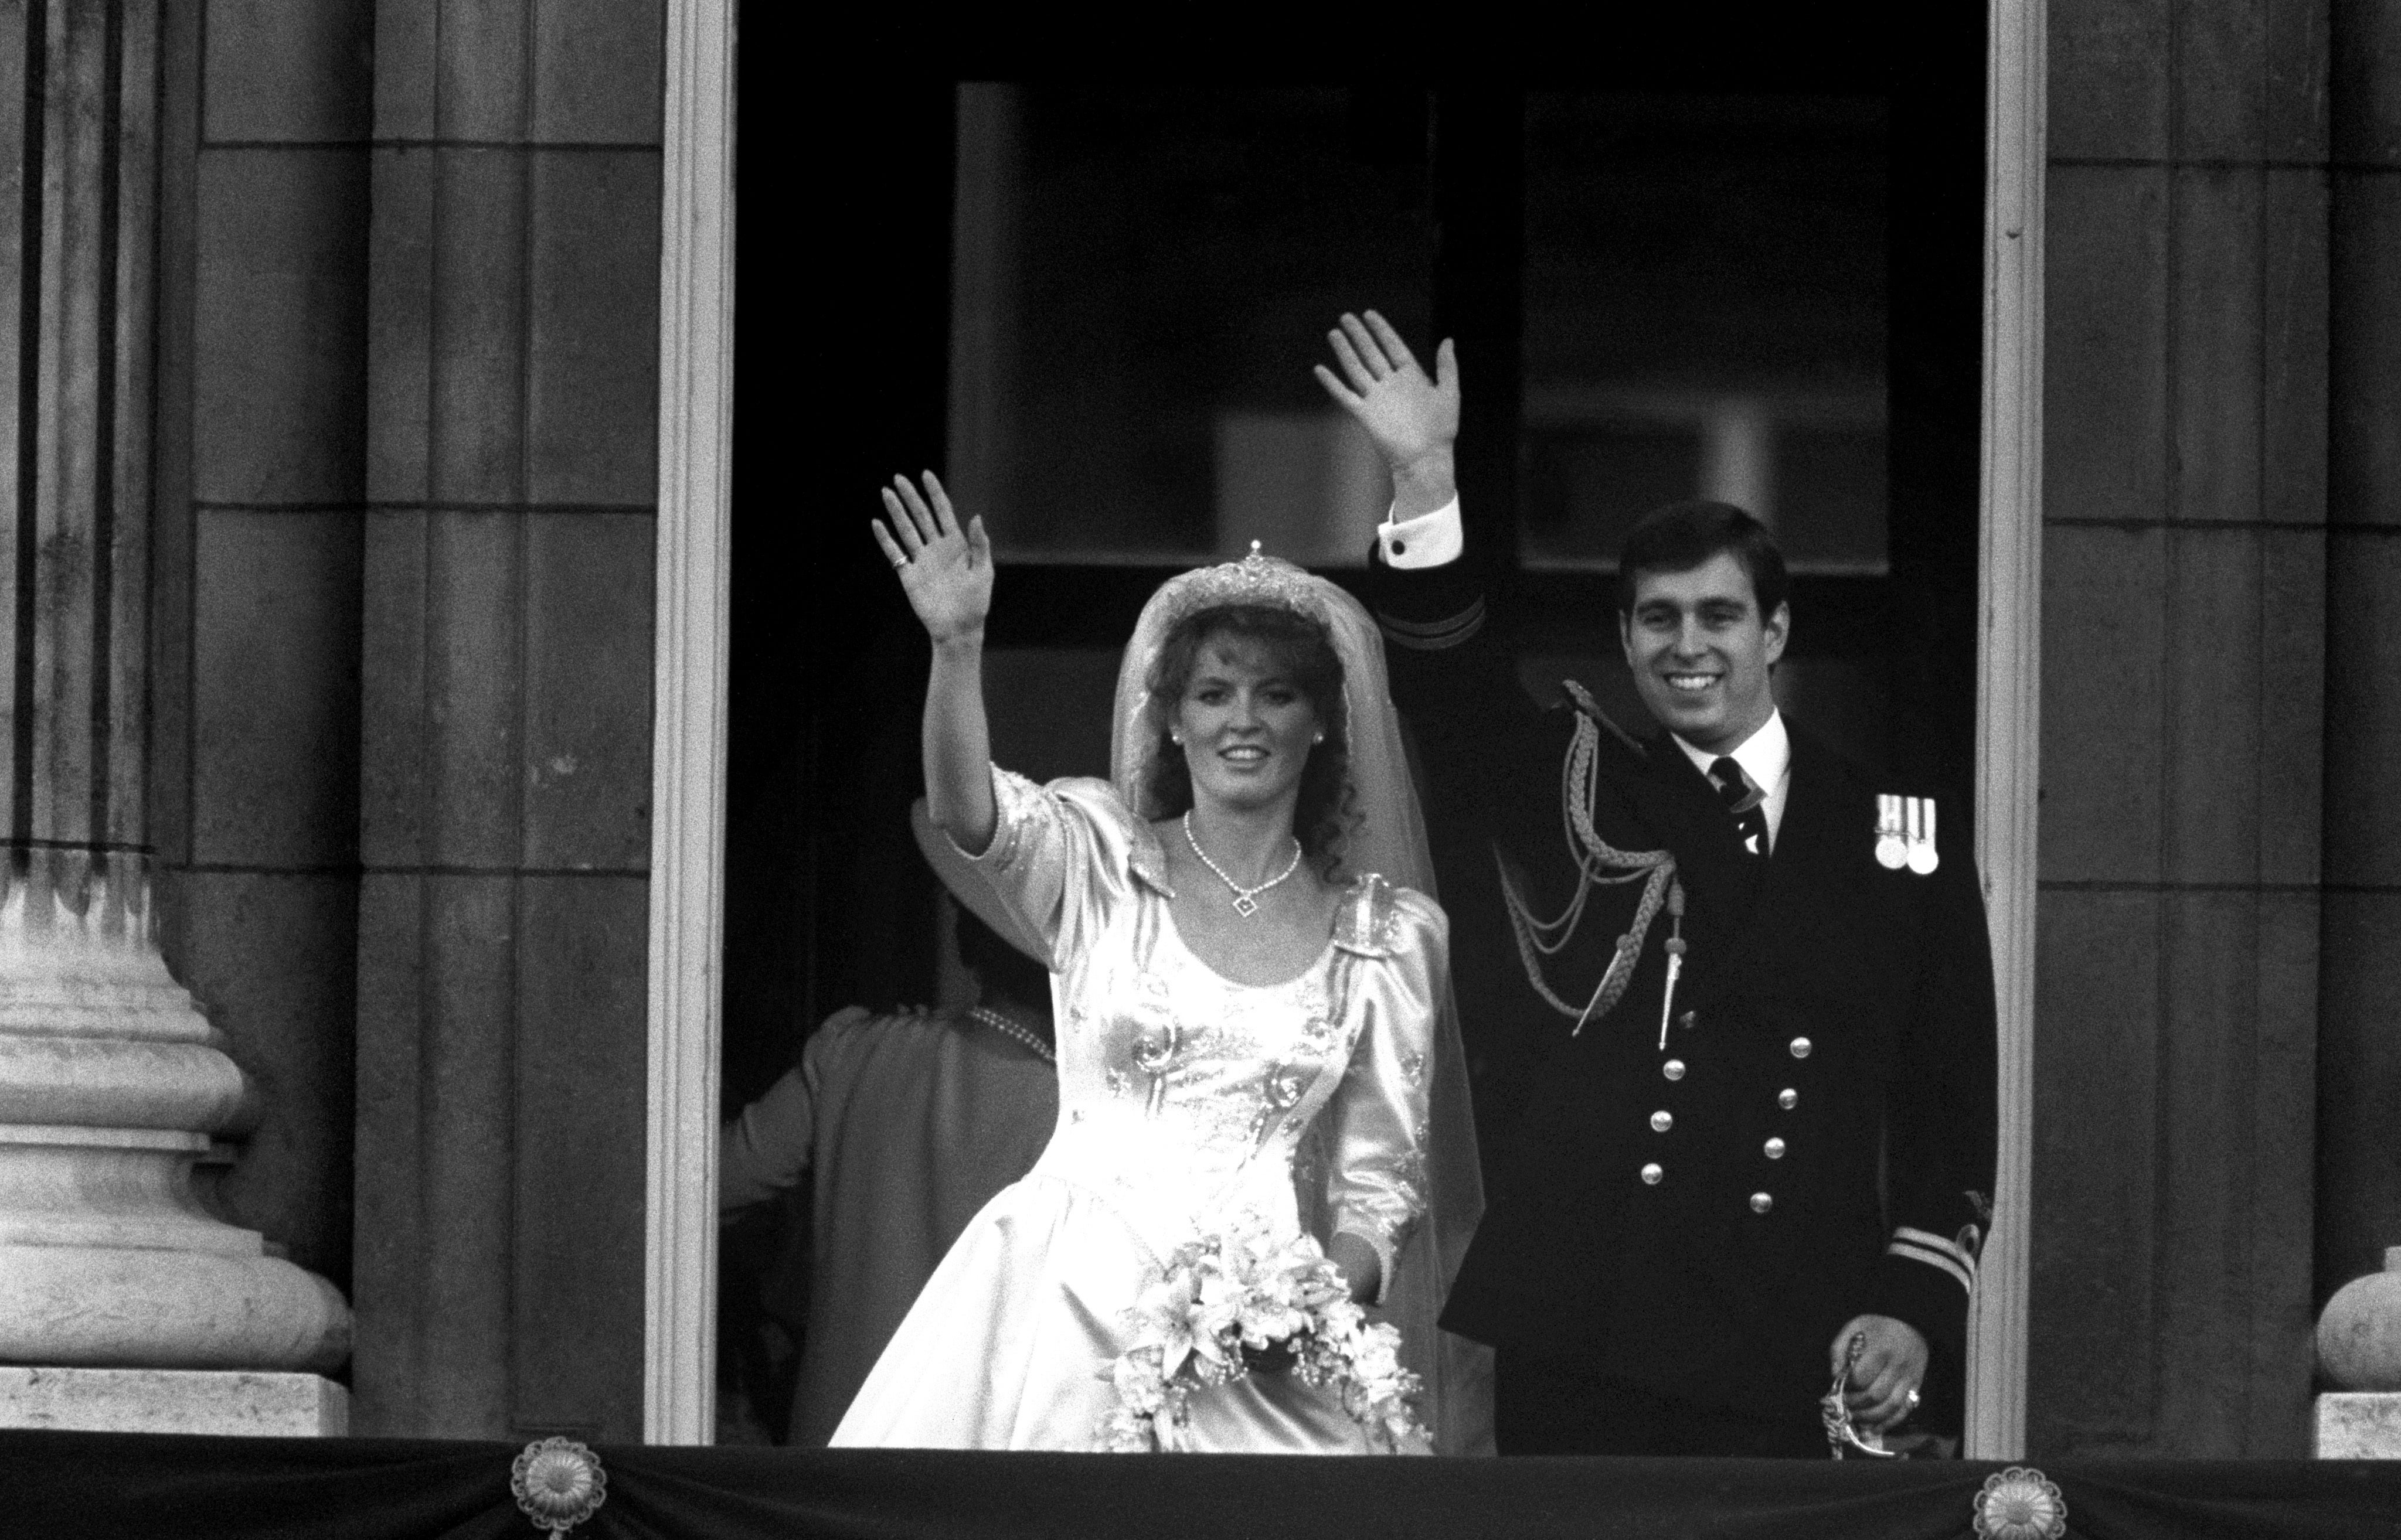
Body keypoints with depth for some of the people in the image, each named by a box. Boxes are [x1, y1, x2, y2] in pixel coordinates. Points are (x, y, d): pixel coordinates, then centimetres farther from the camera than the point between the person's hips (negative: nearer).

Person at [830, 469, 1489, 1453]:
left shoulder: (1388, 931, 9)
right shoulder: (1098, 862, 6)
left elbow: (1379, 1183, 7)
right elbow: (968, 809, -15)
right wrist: (958, 646, -31)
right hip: (1073, 1303, -1)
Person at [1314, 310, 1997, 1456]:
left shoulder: (1902, 836, 11)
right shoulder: (1578, 798, 12)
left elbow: (1955, 1102, 10)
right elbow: (1455, 691, -5)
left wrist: (1916, 1307, -1)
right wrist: (1425, 479, -18)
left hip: (1797, 1359, 0)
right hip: (1581, 1348, 0)